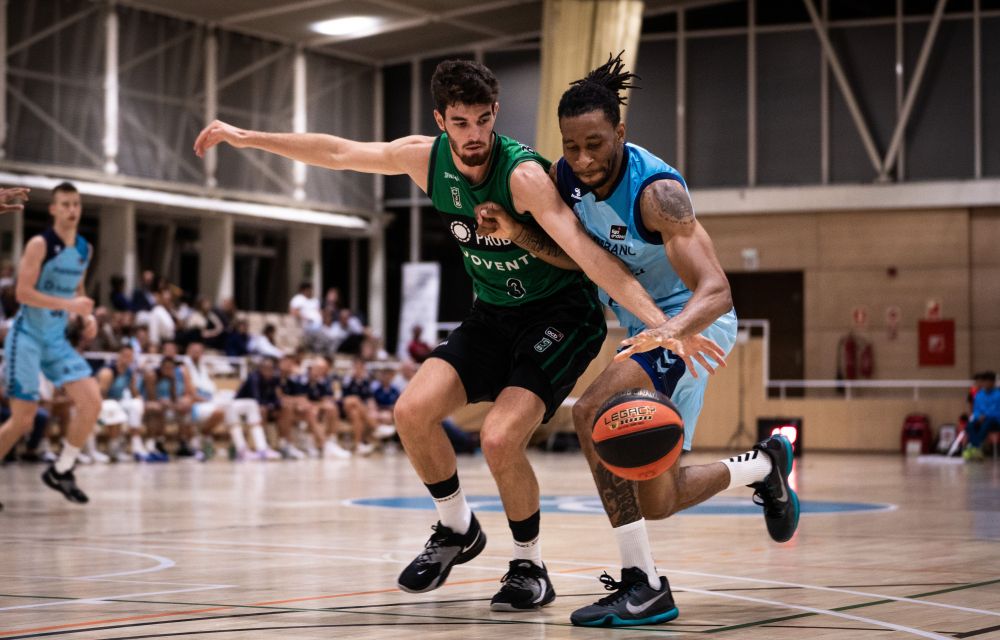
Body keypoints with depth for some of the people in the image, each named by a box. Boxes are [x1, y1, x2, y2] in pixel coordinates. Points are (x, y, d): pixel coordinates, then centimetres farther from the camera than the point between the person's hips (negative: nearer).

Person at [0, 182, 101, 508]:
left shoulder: (85, 249, 7)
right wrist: (69, 305, -27)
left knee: (92, 400, -9)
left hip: (57, 339, 6)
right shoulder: (40, 245, -14)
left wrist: (87, 316, 5)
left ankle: (61, 470, 6)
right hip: (27, 337, -6)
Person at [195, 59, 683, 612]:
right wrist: (248, 137, 13)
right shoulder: (426, 158, -8)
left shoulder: (523, 174, -27)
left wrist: (657, 320, -49)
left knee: (499, 438, -22)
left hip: (561, 316, -6)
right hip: (493, 315, 6)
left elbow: (586, 250, -38)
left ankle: (529, 567, 2)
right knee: (413, 410, -9)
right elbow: (339, 153, 7)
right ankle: (457, 530, 15)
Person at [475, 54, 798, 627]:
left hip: (693, 324, -8)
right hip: (646, 326, 8)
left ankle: (643, 586, -23)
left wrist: (674, 332, -56)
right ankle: (765, 465, 36)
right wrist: (517, 233, -12)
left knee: (593, 412, -31)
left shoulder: (655, 189, -29)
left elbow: (716, 290, -35)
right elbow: (581, 255, 7)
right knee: (656, 503, 9)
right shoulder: (566, 176, -7)